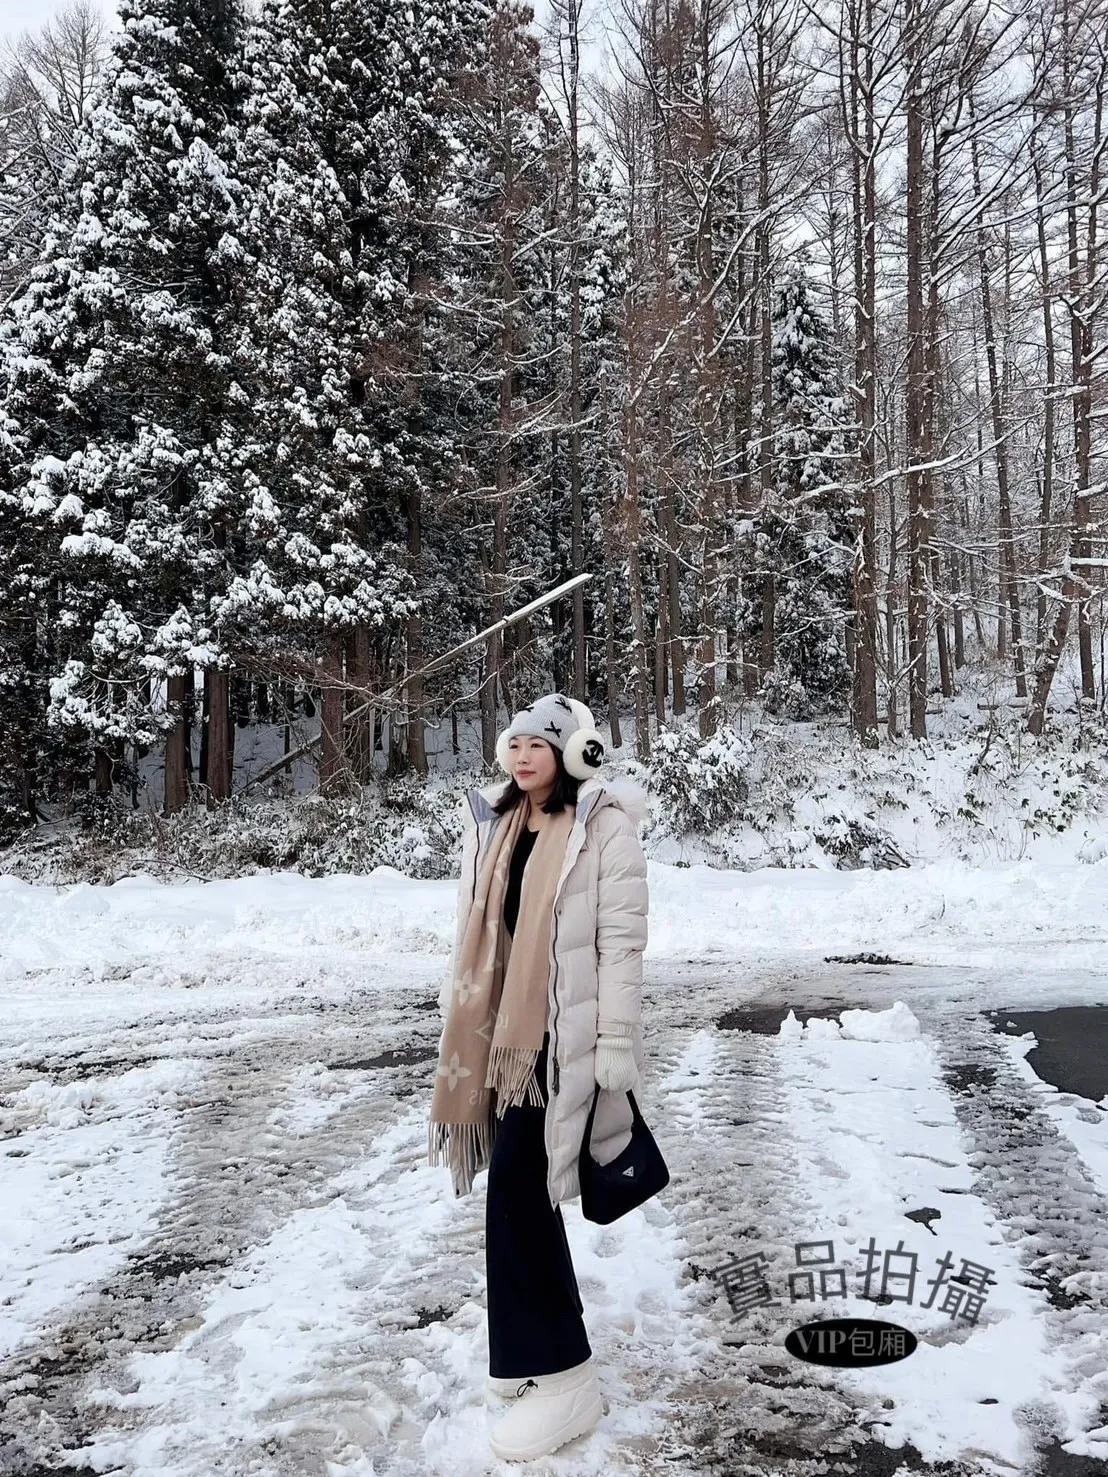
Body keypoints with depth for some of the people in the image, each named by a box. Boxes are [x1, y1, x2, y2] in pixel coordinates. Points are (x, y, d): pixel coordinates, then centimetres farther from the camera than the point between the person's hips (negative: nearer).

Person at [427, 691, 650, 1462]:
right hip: (504, 1030, 7)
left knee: (518, 1190, -8)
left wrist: (616, 1042, -15)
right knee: (523, 1186, 14)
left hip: (565, 1034, -7)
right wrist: (460, 1017, 17)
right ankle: (539, 1349, 31)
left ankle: (563, 1376, 6)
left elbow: (623, 938, -13)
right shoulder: (496, 824, 12)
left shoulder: (605, 825, -9)